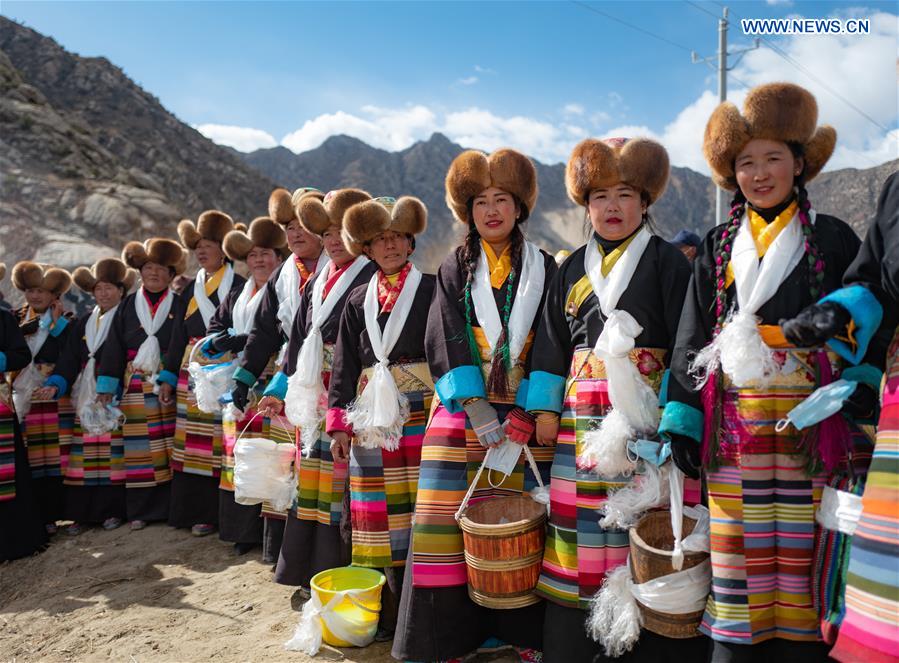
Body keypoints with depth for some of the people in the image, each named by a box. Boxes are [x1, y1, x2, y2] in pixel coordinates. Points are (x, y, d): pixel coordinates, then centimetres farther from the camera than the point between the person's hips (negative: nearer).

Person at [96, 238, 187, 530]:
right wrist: (107, 386, 1)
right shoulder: (127, 306, 10)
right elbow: (113, 347, 7)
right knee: (139, 448, 2)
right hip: (135, 388, 2)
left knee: (170, 446, -3)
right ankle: (140, 509, 10)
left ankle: (172, 504, 6)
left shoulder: (179, 306, 6)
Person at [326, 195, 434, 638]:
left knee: (421, 498, -2)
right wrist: (340, 422, 4)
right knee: (377, 503, 6)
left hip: (423, 410, -3)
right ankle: (385, 605, 19)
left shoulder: (431, 289, 3)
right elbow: (345, 364, 10)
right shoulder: (359, 300, 13)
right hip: (374, 414, 3)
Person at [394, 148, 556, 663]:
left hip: (526, 413, 0)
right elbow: (446, 343, -2)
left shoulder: (544, 269, 9)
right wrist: (475, 410, -14)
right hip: (463, 410, 0)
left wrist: (524, 416, -10)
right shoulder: (455, 270, 9)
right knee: (449, 518, -4)